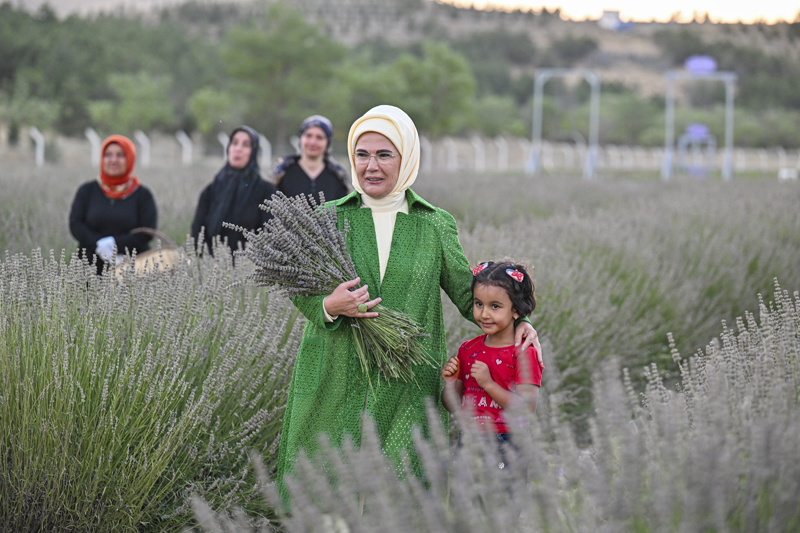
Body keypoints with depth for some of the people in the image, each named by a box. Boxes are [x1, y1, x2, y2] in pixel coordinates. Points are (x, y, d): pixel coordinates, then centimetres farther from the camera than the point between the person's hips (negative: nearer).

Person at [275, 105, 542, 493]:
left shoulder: (436, 225, 7)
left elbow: (467, 293, 10)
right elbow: (300, 286, 4)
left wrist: (516, 324, -6)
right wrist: (329, 306, -18)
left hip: (406, 389, 0)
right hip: (336, 384, 0)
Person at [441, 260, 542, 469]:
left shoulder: (524, 354, -6)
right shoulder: (468, 350, 11)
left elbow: (527, 408, -15)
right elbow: (453, 405, 15)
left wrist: (488, 383, -19)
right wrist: (451, 383, -5)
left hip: (506, 447, -5)